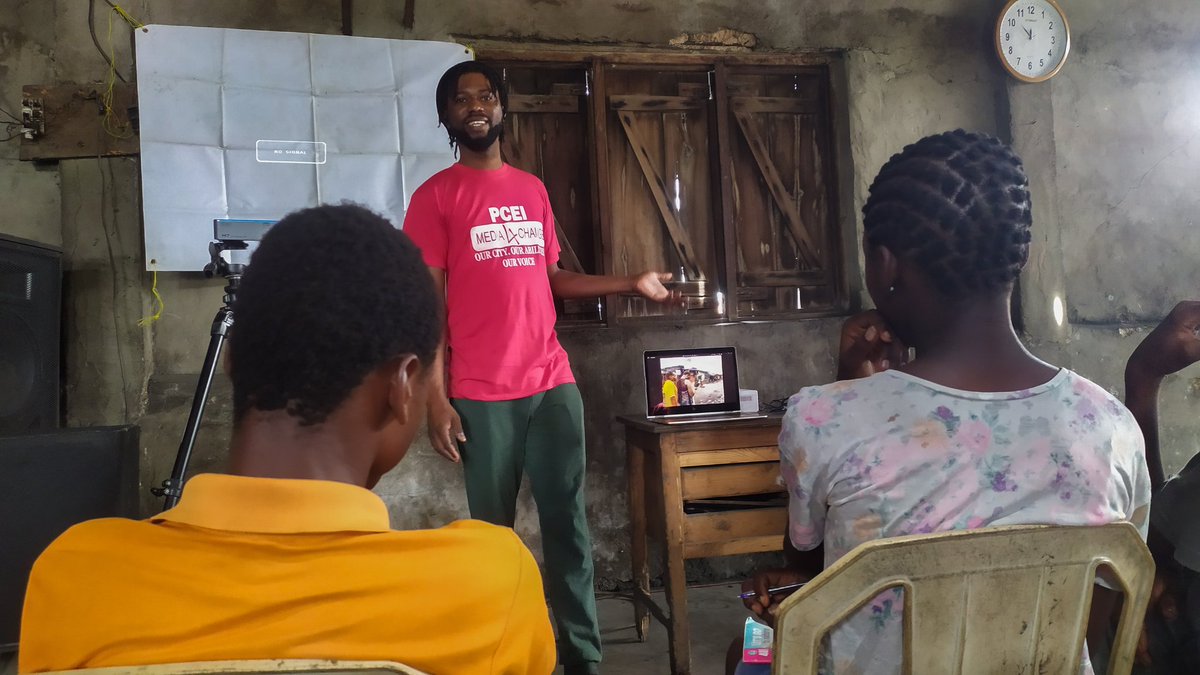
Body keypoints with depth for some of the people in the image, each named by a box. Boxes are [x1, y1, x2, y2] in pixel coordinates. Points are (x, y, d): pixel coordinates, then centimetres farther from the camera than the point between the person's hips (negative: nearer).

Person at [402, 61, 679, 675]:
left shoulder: (533, 190, 14)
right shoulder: (434, 197, -1)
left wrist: (631, 283, 10)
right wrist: (436, 400, -11)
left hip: (553, 383, 5)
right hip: (482, 395, -4)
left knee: (567, 522, 8)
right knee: (492, 530, 5)